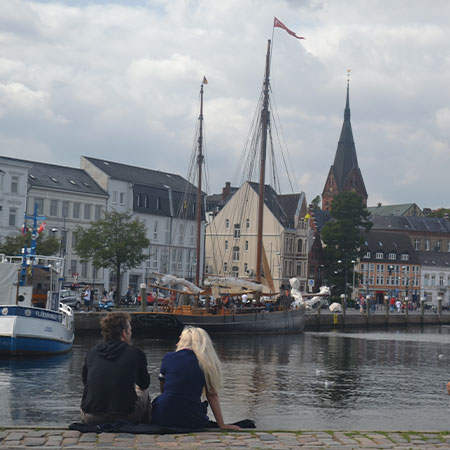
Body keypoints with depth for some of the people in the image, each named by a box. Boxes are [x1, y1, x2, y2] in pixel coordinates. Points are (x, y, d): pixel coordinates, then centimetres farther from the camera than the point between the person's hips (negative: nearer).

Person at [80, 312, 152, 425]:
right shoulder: (136, 353, -2)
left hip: (90, 419, 3)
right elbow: (144, 385, 13)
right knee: (144, 394, 27)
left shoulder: (91, 353, 6)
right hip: (123, 418, -3)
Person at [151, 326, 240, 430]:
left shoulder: (169, 357, 3)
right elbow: (212, 395, 2)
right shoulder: (207, 363, 2)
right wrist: (221, 424, 4)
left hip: (163, 418, -1)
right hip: (192, 421, 1)